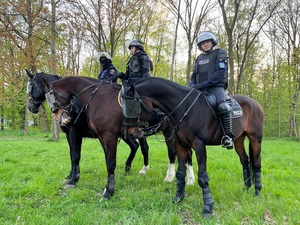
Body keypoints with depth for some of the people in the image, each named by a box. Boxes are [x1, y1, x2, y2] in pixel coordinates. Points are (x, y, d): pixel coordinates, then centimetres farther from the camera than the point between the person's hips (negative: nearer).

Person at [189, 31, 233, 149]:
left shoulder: (219, 54, 4)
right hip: (200, 89, 6)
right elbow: (194, 75, 21)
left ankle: (228, 135, -19)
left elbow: (220, 74, -10)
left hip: (216, 87, -6)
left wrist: (204, 84, -20)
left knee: (223, 107, -33)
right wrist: (192, 85, -3)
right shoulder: (199, 58, 22)